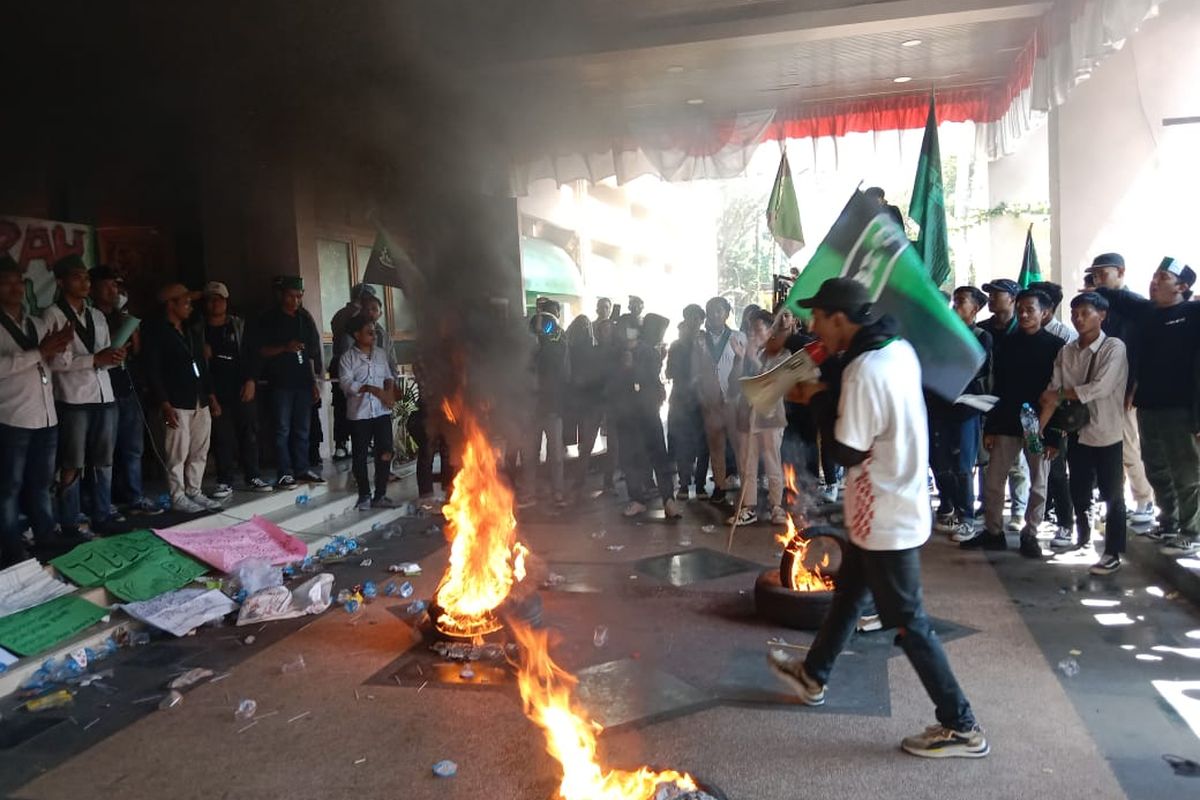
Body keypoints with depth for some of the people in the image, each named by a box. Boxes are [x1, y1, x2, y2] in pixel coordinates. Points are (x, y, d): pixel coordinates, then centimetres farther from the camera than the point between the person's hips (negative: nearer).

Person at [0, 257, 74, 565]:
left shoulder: (38, 324, 15)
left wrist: (56, 351, -1)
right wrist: (39, 352, -20)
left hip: (46, 418, 6)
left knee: (41, 483, 14)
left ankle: (47, 541, 23)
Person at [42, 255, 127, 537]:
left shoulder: (98, 316, 18)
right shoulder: (52, 315, -2)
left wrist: (114, 356, -4)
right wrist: (94, 359, -16)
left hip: (105, 396, 6)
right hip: (73, 399, -6)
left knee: (104, 462, 9)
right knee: (72, 466, -1)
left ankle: (102, 518, 17)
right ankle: (70, 526, 7)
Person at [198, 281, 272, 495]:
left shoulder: (240, 325, 9)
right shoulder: (198, 329, 8)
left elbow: (250, 354, 6)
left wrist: (250, 381, -4)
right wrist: (202, 356, -9)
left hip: (242, 388, 1)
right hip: (216, 391, 0)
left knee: (249, 433, 1)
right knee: (222, 437, -1)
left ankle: (253, 477, 11)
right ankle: (224, 482, 6)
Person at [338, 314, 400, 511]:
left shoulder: (380, 353, 12)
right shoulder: (348, 357, -2)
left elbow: (389, 376, 16)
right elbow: (346, 383, -12)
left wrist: (389, 391, -5)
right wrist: (371, 389, -20)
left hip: (382, 410, 3)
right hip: (359, 412, -3)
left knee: (385, 452, 1)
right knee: (360, 455, 4)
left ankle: (380, 495, 11)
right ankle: (364, 496, 14)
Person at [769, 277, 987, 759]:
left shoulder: (863, 372, -27)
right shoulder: (900, 349, 2)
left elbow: (848, 453, -21)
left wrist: (818, 401, -10)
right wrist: (827, 398, 4)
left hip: (886, 518, -10)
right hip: (899, 504, 10)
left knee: (907, 621, 4)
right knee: (847, 593, 23)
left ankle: (961, 726, 17)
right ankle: (813, 676, 41)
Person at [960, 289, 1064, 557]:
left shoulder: (1055, 345, -2)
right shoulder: (1006, 344, 6)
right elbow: (997, 387, 6)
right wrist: (990, 427, 3)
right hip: (1007, 423, 3)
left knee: (1038, 484, 7)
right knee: (992, 481, 4)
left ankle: (1030, 534, 19)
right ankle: (993, 531, 17)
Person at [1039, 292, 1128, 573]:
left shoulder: (1114, 348, -11)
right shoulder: (1066, 352, 3)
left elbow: (1101, 387, -21)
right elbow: (1053, 394, -1)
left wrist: (1060, 394, -11)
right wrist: (1038, 429, -9)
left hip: (1107, 433, -5)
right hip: (1077, 431, 5)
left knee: (1111, 494, 5)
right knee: (1079, 490, 17)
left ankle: (1113, 553, 14)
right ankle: (1082, 536, 37)